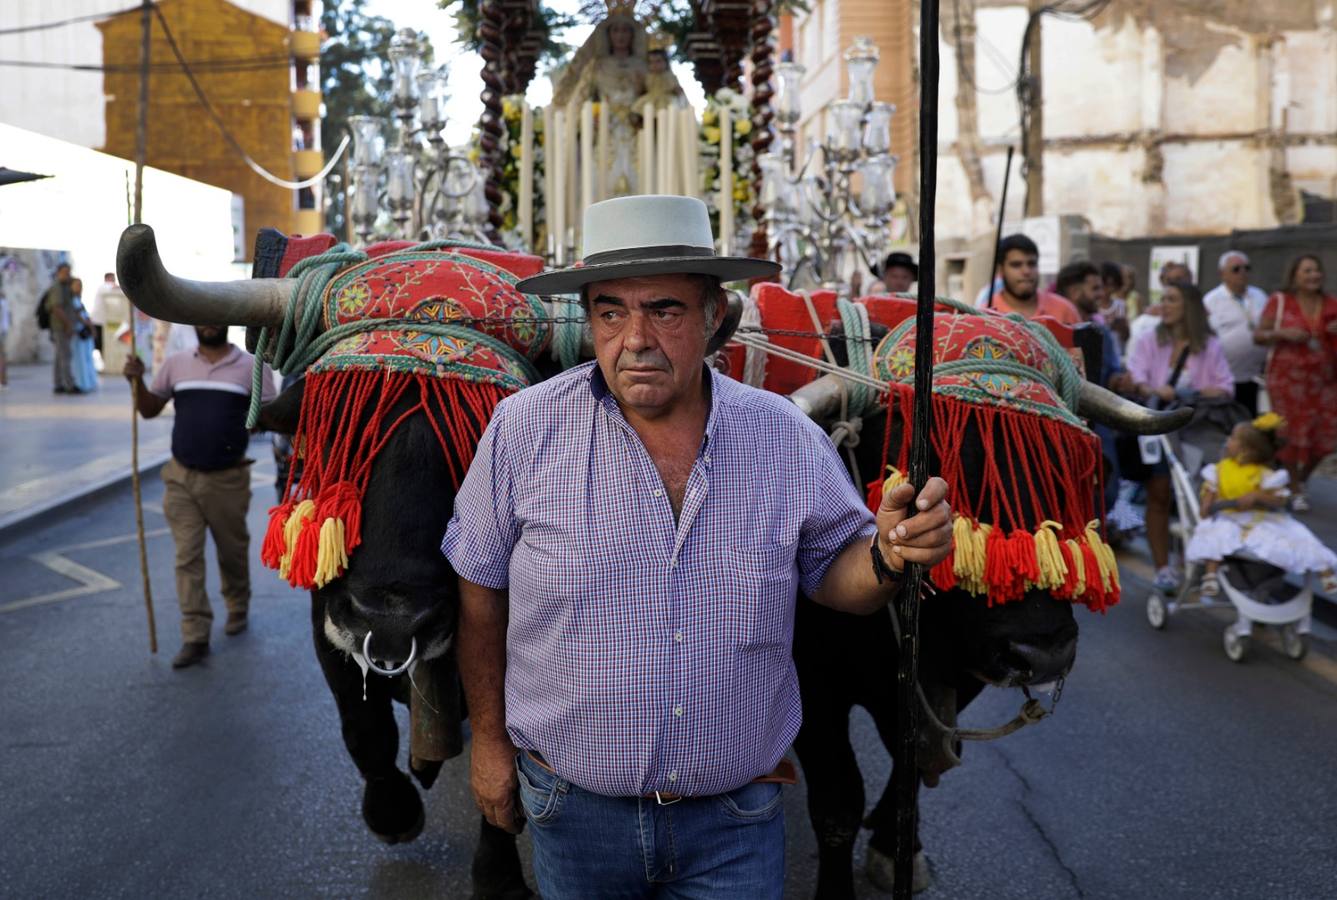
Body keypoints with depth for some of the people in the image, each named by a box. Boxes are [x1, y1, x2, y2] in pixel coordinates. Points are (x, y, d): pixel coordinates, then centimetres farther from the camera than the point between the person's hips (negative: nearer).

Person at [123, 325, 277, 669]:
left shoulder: (251, 366, -2)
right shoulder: (175, 363, 6)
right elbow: (149, 409, 12)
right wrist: (137, 381, -5)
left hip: (228, 480, -2)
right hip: (181, 478, 2)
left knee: (232, 551, 15)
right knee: (187, 557, -1)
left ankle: (237, 608, 40)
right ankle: (195, 637, 3)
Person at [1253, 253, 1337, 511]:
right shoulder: (1279, 301, -1)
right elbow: (1258, 335, -1)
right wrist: (1283, 333, -19)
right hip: (1288, 378, -3)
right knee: (1291, 435, -1)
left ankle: (1303, 478, 31)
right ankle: (1296, 491, 15)